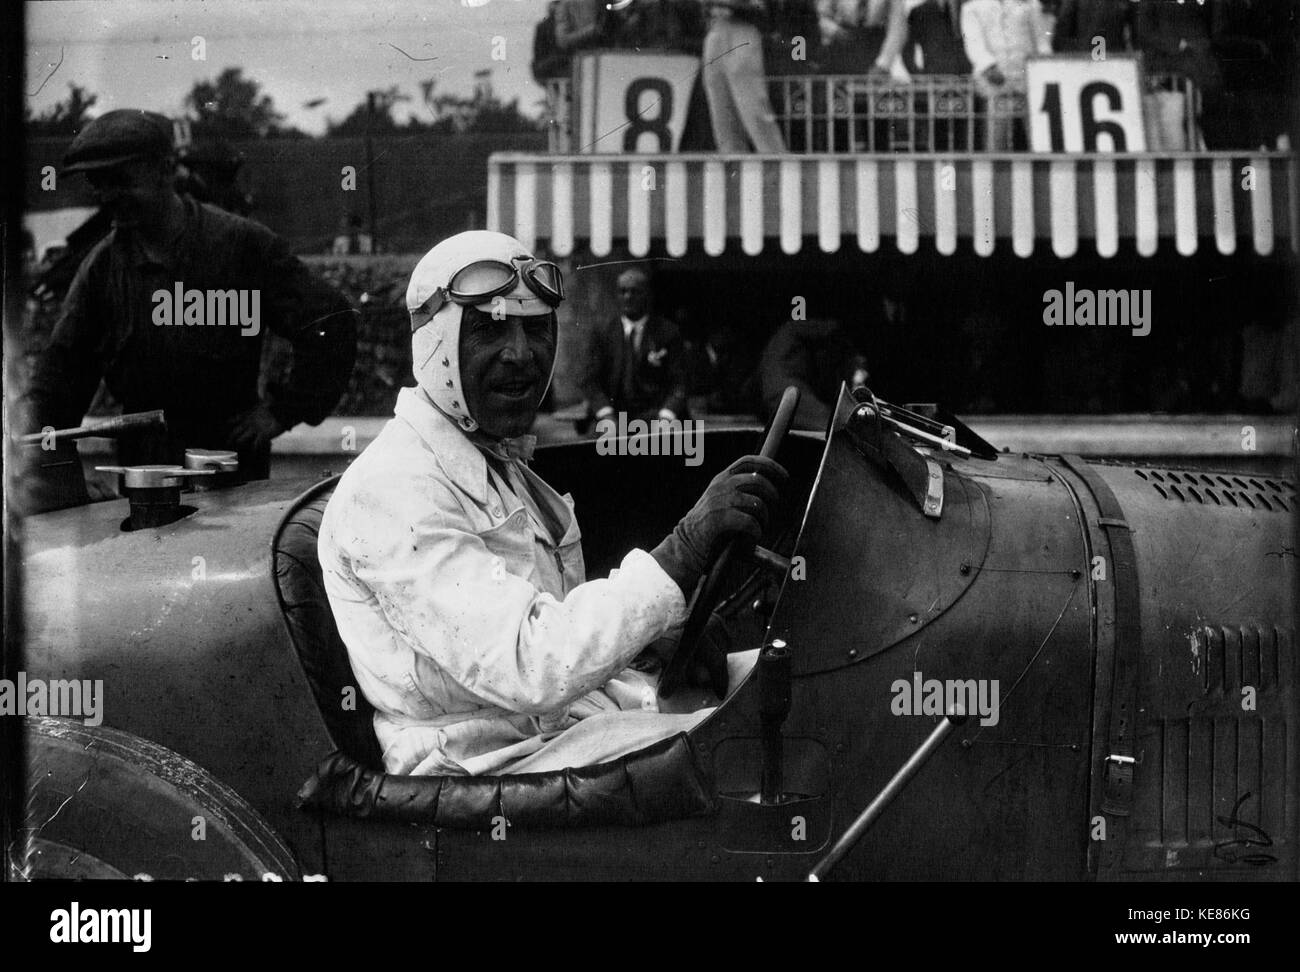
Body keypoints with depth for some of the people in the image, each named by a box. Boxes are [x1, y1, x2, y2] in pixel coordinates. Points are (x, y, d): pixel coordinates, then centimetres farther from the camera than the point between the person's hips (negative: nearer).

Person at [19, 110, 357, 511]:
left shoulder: (242, 244, -7)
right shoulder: (101, 266, 6)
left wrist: (282, 411, -7)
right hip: (140, 461, 4)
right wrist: (34, 414, -13)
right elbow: (65, 360, 6)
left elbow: (331, 322, -6)